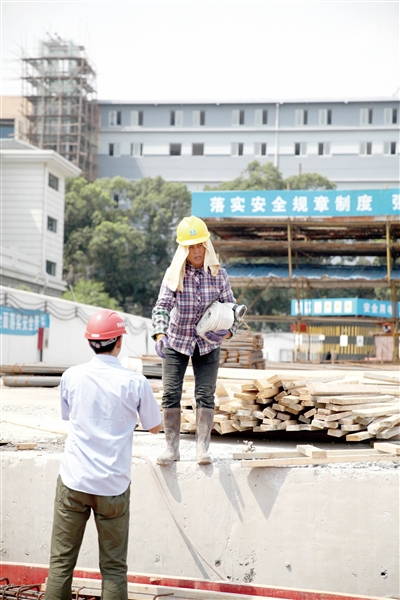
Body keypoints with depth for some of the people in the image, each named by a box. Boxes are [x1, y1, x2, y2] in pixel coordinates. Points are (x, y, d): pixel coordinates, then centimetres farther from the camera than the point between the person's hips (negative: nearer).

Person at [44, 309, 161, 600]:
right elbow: (155, 426, 6)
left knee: (61, 562, 9)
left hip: (73, 481, 2)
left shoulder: (72, 376, -2)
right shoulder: (135, 382, -8)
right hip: (113, 486, -1)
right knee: (113, 567, 8)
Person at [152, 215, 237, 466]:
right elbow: (162, 306, -18)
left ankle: (203, 448, 3)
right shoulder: (174, 274, -12)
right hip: (176, 341, 0)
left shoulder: (218, 273, -8)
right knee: (170, 393, -3)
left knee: (205, 394, -4)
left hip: (208, 344, 0)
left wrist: (227, 331, -19)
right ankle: (172, 448, 7)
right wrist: (160, 335, -35)